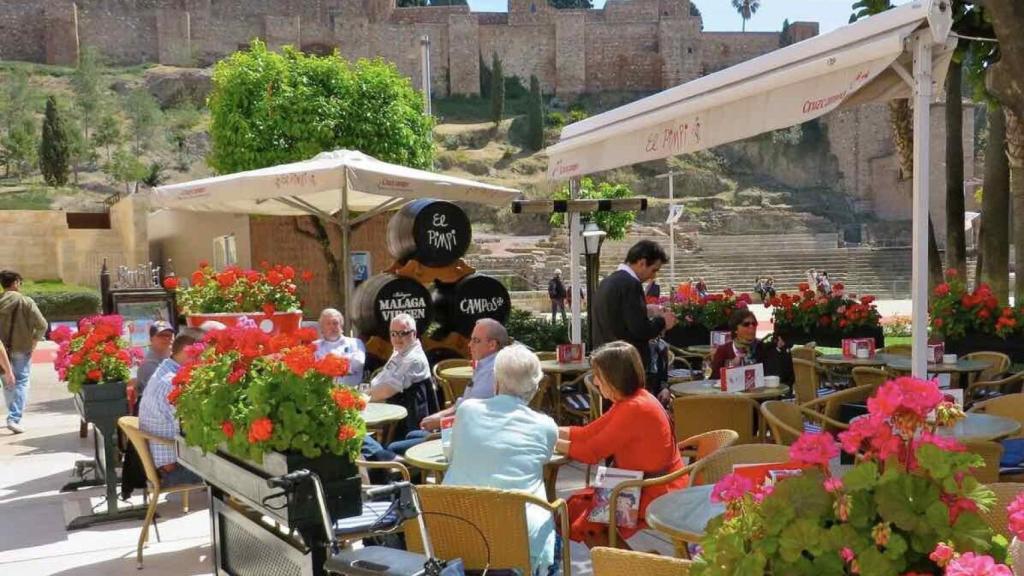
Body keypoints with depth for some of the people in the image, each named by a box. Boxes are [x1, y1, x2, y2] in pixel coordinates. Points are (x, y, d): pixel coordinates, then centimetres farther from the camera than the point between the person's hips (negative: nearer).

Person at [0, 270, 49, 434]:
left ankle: (13, 415, 29)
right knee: (21, 383, 2)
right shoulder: (26, 302, -10)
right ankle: (14, 419, -9)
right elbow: (42, 325, -15)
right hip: (22, 348, -3)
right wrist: (34, 341, 0)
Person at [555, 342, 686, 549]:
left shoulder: (635, 408, -25)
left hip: (657, 495, -9)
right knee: (577, 504, 9)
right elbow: (587, 433, 8)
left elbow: (592, 452, -22)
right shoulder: (629, 401, 6)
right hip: (646, 486, 9)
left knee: (583, 516, -3)